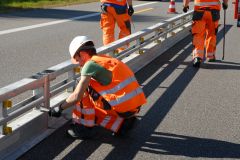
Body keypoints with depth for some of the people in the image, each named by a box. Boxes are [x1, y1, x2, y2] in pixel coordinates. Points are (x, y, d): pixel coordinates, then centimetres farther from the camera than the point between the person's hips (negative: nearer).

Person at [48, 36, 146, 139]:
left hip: (123, 108, -8)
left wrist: (60, 108, 8)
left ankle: (85, 127, 8)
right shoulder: (106, 59, 18)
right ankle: (122, 123, 11)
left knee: (85, 88, 4)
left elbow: (77, 96, -8)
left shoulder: (90, 64, -7)